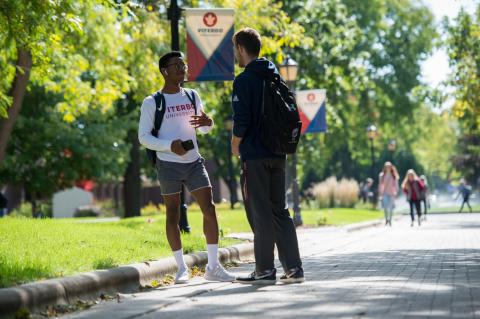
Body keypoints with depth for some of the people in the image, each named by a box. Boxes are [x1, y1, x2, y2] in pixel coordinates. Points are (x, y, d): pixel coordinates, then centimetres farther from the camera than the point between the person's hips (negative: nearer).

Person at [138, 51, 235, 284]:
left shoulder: (192, 96, 12)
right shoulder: (151, 103, -3)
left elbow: (203, 129, 21)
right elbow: (143, 137, -6)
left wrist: (207, 123, -5)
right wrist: (169, 145, -21)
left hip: (194, 162, 4)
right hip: (168, 164, -4)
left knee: (209, 208, -5)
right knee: (173, 214, 0)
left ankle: (213, 267, 0)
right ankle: (182, 268, 8)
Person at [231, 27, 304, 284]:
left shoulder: (244, 81, -11)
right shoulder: (275, 78, 13)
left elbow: (242, 120, -17)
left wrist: (235, 144, 0)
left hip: (254, 155, -7)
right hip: (277, 155, 7)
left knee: (260, 213, -3)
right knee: (279, 210, 11)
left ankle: (265, 270, -2)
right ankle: (293, 268, 8)